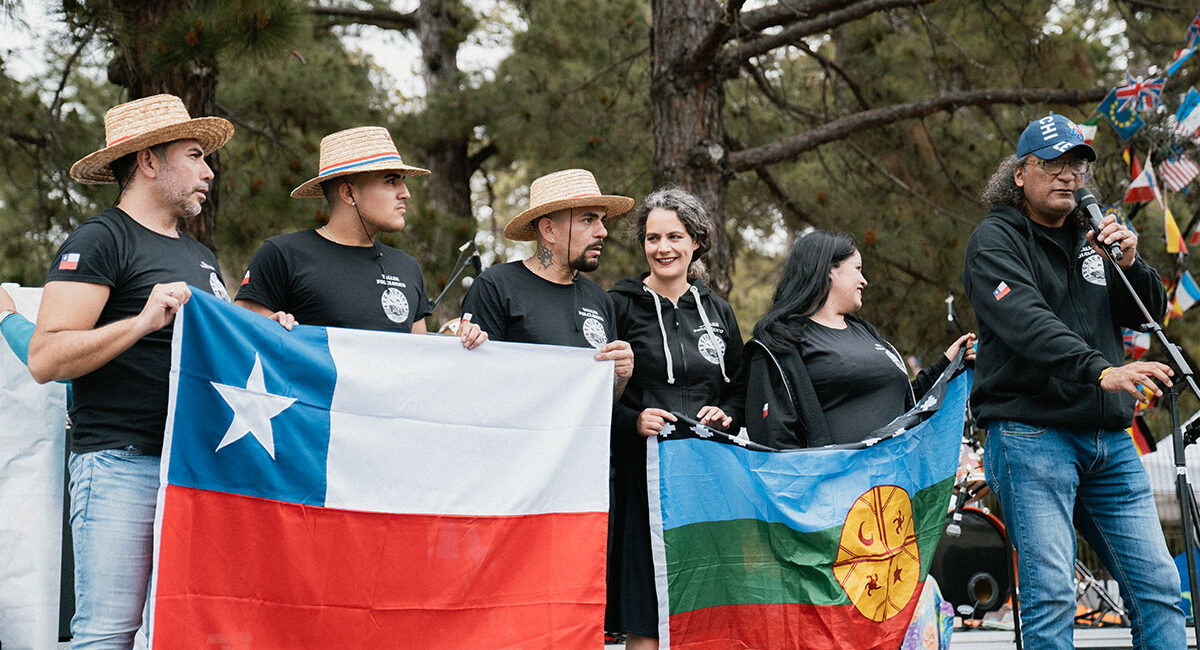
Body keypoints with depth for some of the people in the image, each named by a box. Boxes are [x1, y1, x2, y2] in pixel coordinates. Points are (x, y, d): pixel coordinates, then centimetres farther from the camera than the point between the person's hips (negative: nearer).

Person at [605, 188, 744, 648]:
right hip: (642, 474, -4)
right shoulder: (621, 305, 1)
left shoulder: (716, 311, 15)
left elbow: (740, 391, 21)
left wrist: (725, 415, 0)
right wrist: (633, 420, -17)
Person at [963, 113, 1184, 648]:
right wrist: (1101, 371, -34)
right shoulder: (996, 239, -2)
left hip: (1109, 441, 6)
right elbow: (1028, 324, -19)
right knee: (1050, 594, -13)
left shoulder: (1091, 237, 18)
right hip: (1033, 435, -6)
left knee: (1158, 586, 3)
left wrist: (1130, 264, -4)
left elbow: (1150, 313, 17)